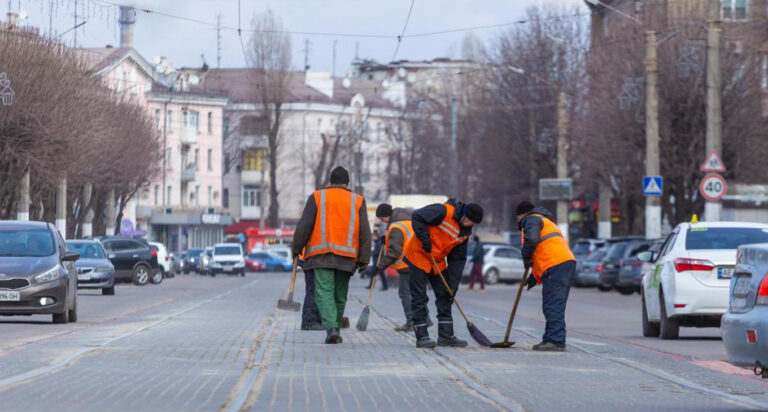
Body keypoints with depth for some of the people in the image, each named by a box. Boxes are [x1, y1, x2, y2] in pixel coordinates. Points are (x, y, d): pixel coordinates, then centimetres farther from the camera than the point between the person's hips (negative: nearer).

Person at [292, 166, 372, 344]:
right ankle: (335, 328, 20)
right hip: (346, 256, 2)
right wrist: (364, 259, 5)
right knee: (340, 295, 13)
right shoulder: (357, 201, 10)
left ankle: (331, 329, -24)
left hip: (321, 254, -2)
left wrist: (296, 249, 8)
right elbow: (365, 233, 5)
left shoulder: (317, 197, 6)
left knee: (324, 293, -7)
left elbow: (304, 226, 0)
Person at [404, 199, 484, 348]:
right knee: (419, 298, -5)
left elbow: (458, 258, 4)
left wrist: (453, 283, -2)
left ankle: (446, 335, 14)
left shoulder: (465, 231, 0)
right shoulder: (444, 212, -23)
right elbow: (417, 217, -24)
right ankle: (421, 337, -2)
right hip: (418, 256, -8)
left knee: (445, 296, 7)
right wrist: (425, 239, -28)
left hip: (438, 261, 8)